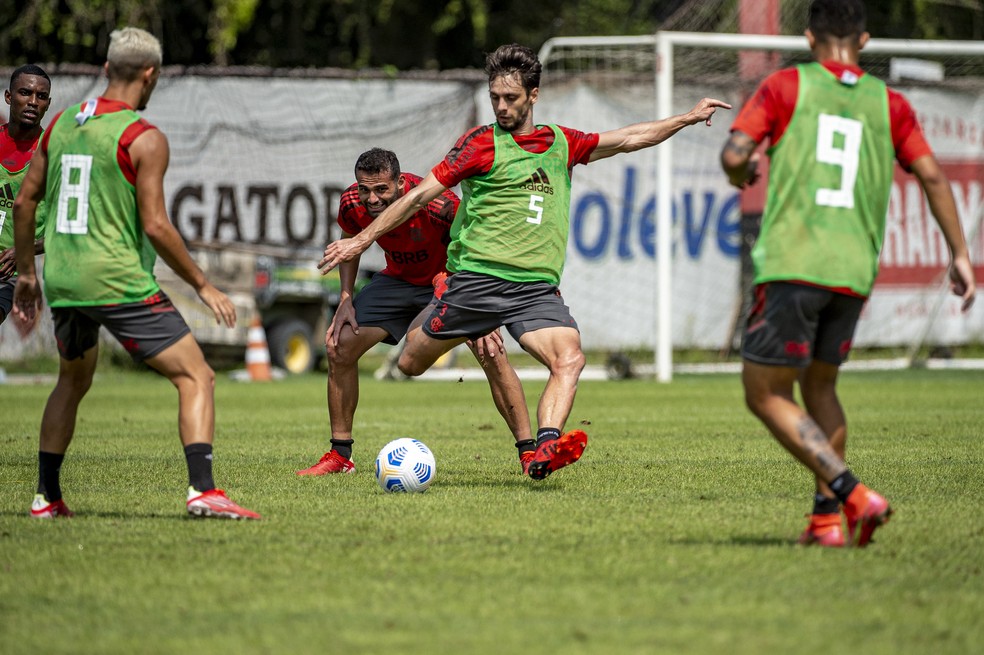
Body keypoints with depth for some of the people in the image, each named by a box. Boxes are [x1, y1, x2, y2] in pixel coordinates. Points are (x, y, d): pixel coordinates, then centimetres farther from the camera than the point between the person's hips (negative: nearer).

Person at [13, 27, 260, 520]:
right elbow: (155, 226, -14)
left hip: (62, 280, 7)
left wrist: (26, 272, 25)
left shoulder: (61, 124, 10)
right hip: (118, 282, -7)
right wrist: (202, 286, -5)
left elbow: (24, 201, 15)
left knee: (72, 382, 28)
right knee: (195, 377, -3)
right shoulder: (144, 139, -10)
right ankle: (202, 490, -19)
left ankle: (46, 497, 27)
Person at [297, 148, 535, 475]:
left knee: (492, 355, -21)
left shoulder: (438, 205, -35)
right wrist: (346, 299, -8)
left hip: (449, 279, -4)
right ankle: (340, 455, 5)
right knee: (340, 346, -7)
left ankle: (528, 451, -10)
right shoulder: (352, 204, -21)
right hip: (398, 278, 4)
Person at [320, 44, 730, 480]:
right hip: (477, 277, -3)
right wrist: (363, 239, -4)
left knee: (569, 359, -24)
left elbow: (629, 139, 26)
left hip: (537, 287, 3)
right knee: (410, 365, 3)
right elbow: (421, 195, -1)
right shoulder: (482, 143, 0)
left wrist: (688, 118, 24)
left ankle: (545, 449, -38)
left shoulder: (562, 144, 14)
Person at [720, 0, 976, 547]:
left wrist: (740, 174, 18)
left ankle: (853, 495, -14)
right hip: (854, 272, 5)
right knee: (819, 385, 23)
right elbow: (933, 176, 6)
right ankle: (827, 518, 16)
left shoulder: (786, 86, 2)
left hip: (793, 265, -5)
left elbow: (734, 155, -5)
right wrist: (961, 254, 12)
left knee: (765, 395, 2)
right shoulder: (888, 103, 11)